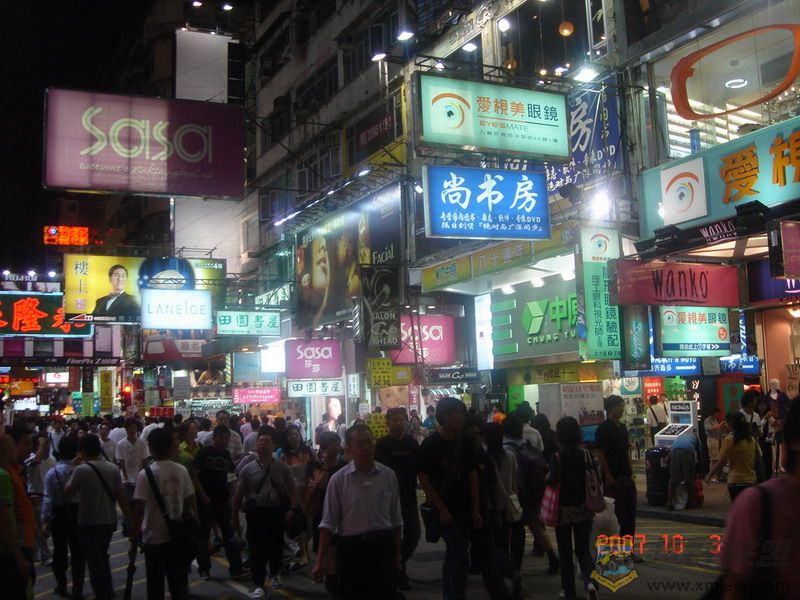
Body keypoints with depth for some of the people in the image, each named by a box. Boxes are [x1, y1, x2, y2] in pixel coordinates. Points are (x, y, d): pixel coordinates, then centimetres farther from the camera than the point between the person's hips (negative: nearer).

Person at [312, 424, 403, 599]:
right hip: (351, 547, -1)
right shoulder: (338, 480, -5)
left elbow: (396, 519, 9)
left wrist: (397, 553, 12)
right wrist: (320, 561, -8)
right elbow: (328, 523, -5)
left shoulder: (388, 476, 1)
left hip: (383, 546, 1)